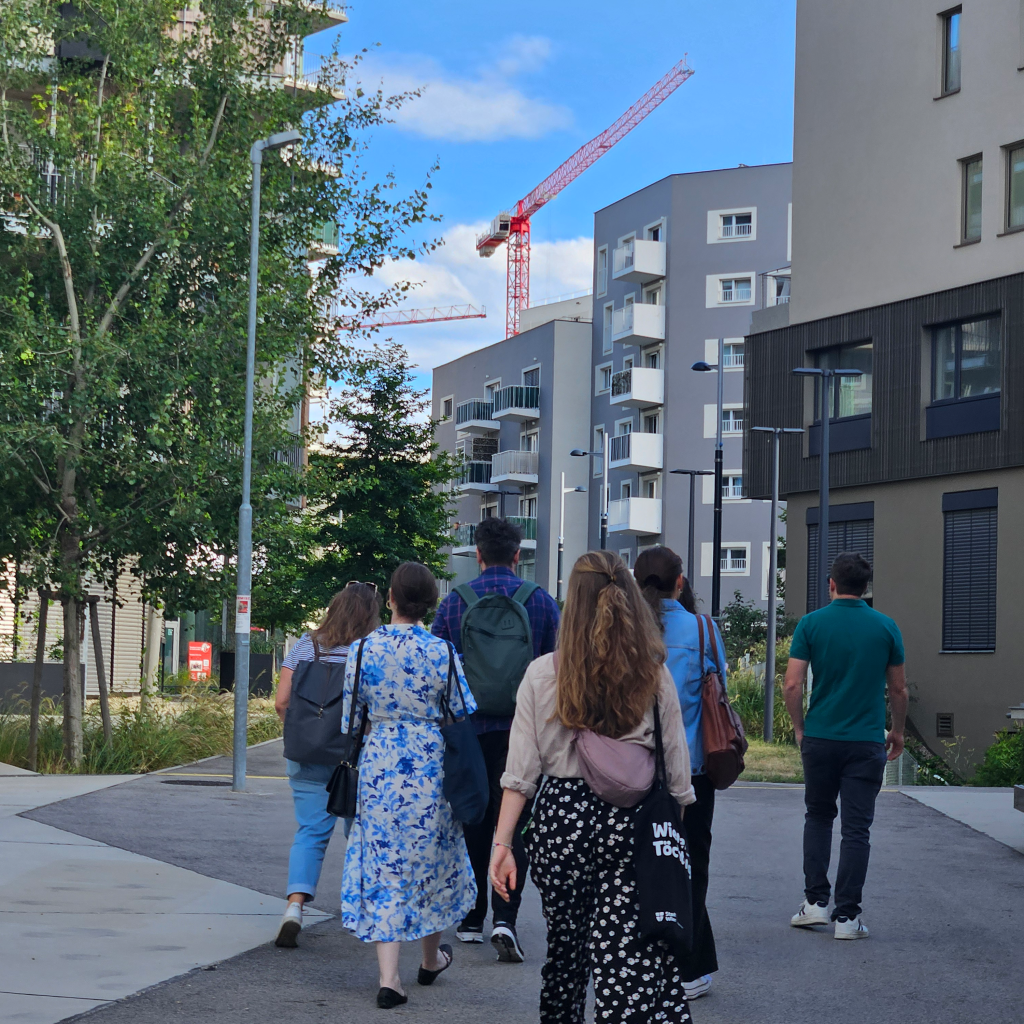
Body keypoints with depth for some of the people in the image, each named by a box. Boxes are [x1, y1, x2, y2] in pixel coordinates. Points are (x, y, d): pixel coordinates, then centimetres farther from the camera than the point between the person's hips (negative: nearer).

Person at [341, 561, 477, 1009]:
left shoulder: (365, 648, -6)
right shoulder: (442, 652, -8)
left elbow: (350, 716, 2)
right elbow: (464, 715, -2)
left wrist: (352, 763, 19)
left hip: (378, 765, 0)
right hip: (429, 766, 0)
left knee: (382, 862, 4)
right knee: (432, 857, 18)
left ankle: (388, 976, -3)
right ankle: (431, 958, 35)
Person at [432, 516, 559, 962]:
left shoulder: (454, 603, 1)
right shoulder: (542, 602, -1)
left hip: (469, 728, 1)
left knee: (473, 825, 13)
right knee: (515, 824, 0)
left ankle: (471, 919, 20)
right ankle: (505, 918, -14)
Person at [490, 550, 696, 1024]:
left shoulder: (542, 674, -2)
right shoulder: (654, 674, 0)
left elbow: (520, 771, -3)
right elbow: (677, 771, 4)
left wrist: (502, 842, 1)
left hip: (561, 820, 1)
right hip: (631, 824, -1)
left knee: (565, 942, 18)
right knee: (627, 949, -2)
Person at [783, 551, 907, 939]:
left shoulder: (811, 624, -4)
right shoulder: (886, 627, -1)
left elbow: (793, 685, -7)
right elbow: (898, 690, 5)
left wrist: (799, 728, 8)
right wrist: (898, 731, 20)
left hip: (820, 737, 1)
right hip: (867, 742, 0)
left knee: (818, 817, 19)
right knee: (856, 829, 3)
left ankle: (815, 901, 12)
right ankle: (847, 915, 1)